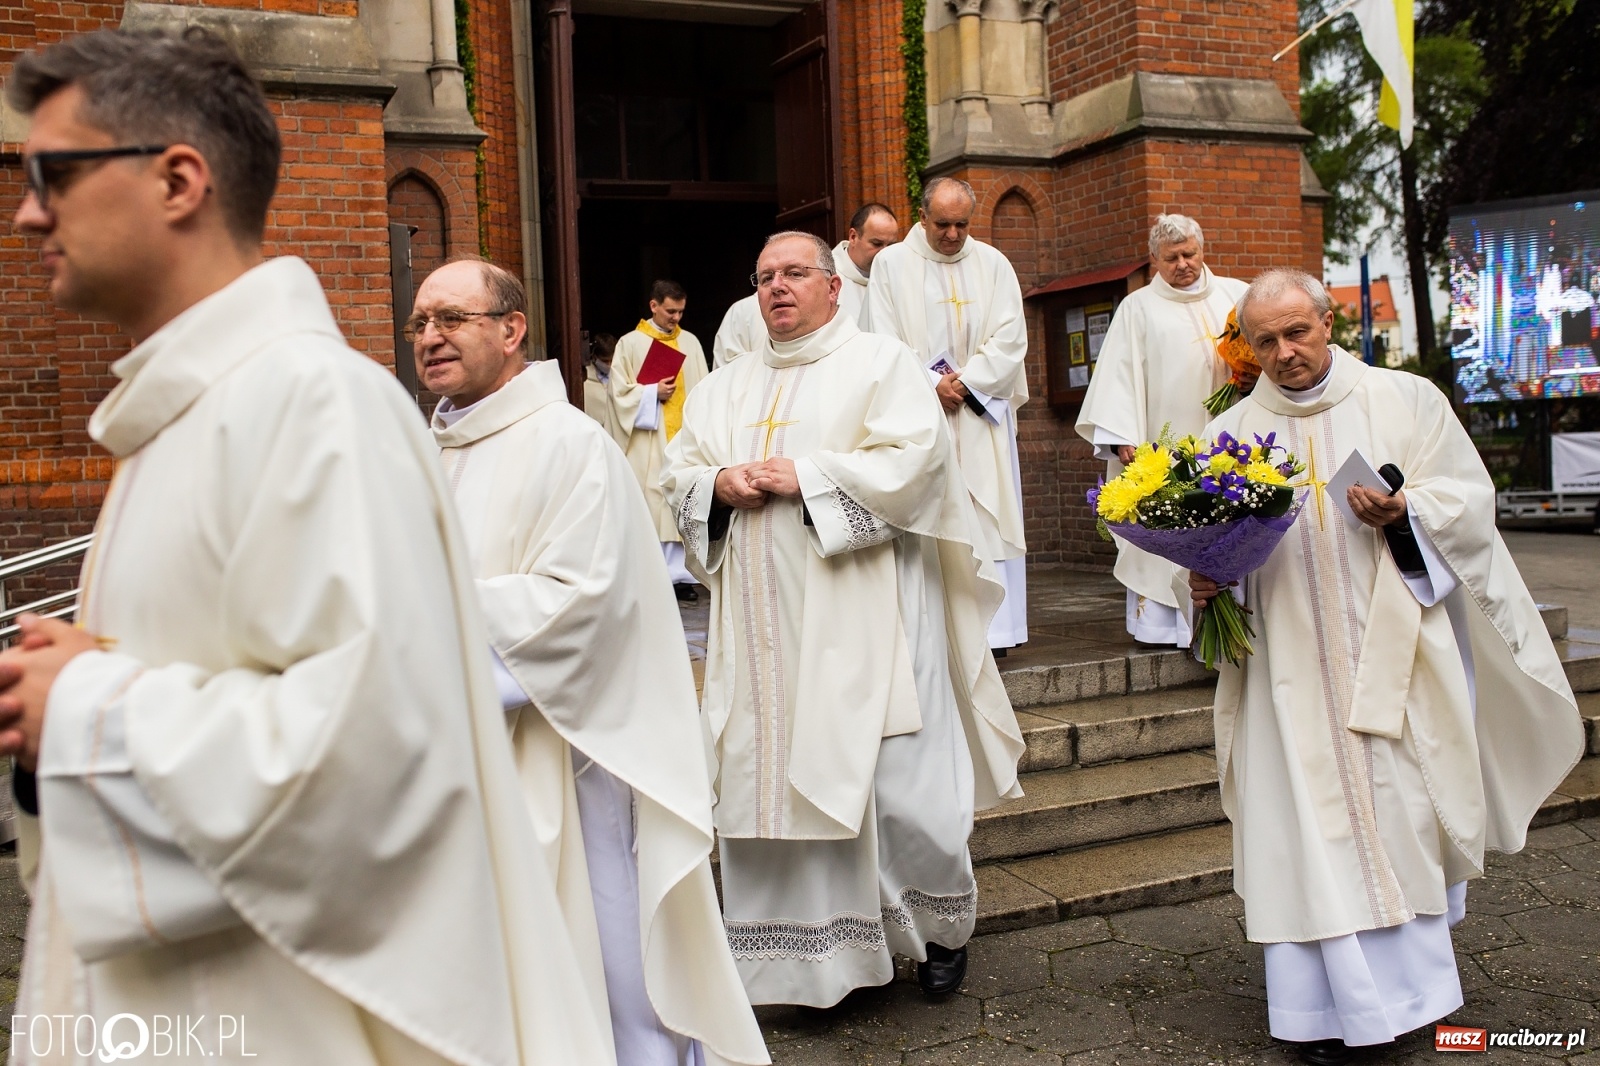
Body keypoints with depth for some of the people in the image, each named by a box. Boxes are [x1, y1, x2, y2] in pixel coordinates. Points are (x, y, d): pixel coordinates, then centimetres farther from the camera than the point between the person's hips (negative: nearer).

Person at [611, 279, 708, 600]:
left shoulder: (690, 342, 12)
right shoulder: (630, 344, 3)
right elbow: (620, 392, 0)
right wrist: (653, 393, -13)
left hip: (685, 438, 3)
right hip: (648, 441, -3)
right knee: (648, 505, -4)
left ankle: (680, 574, 5)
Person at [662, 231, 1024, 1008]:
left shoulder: (881, 362, 4)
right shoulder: (726, 388, 19)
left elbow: (913, 459, -10)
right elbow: (679, 474, 15)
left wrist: (804, 476, -14)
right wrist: (720, 484, -7)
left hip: (862, 615, -4)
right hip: (766, 626, 5)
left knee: (897, 777, -3)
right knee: (776, 777, 3)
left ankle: (941, 925, 22)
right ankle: (814, 948, 16)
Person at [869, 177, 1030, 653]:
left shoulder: (992, 264, 9)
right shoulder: (891, 264, 3)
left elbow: (1010, 336, 2)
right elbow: (886, 340, -2)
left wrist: (966, 381, -10)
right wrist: (931, 384, -12)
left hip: (982, 412, 2)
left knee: (987, 519, -2)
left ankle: (990, 628, 1)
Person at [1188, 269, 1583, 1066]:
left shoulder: (1406, 400, 3)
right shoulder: (1233, 433, 7)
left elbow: (1469, 499, 1)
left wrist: (1403, 512, -18)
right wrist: (1204, 581, -14)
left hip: (1392, 649, -1)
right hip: (1291, 665, 1)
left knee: (1400, 812, 4)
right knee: (1307, 824, 1)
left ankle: (1408, 977, 23)